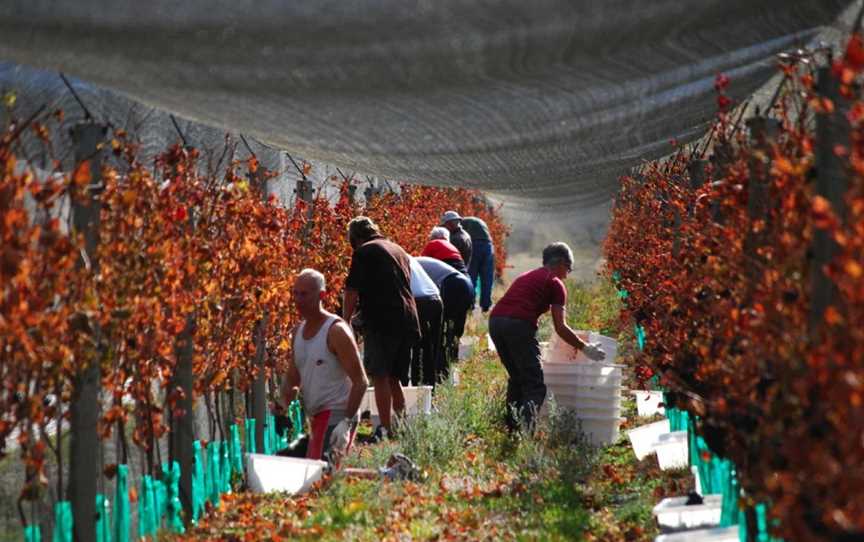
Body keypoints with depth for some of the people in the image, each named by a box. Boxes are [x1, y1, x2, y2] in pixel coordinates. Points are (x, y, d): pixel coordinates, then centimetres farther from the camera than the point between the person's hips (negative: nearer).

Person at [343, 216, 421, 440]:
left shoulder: (364, 252, -1)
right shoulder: (399, 250, 22)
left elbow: (352, 292, -5)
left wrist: (345, 321, 3)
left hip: (382, 322, -8)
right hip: (408, 321, 8)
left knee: (380, 376, -7)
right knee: (394, 378, 16)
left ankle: (385, 429, -13)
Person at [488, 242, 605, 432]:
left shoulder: (526, 276, 30)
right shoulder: (555, 283, 9)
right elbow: (560, 327, 4)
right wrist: (585, 348, 15)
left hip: (495, 319, 7)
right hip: (519, 324, -7)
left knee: (517, 378, 22)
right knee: (535, 386, -4)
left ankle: (511, 427, 19)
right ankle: (526, 429, -22)